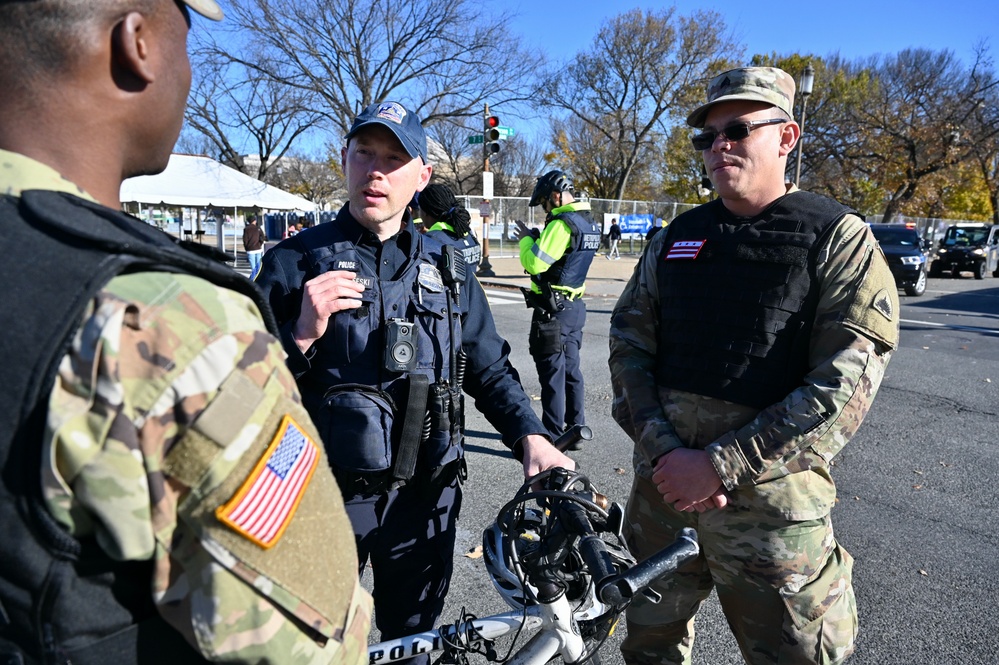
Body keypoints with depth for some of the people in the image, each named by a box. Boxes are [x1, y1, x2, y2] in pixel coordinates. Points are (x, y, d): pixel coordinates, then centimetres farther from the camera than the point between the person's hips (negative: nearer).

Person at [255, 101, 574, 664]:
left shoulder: (445, 269, 6)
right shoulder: (296, 262, -3)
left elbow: (490, 368, 9)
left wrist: (531, 435, -6)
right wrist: (302, 335, -23)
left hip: (426, 496, 3)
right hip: (327, 492, -2)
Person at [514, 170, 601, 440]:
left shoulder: (561, 223, -18)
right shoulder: (588, 223, 12)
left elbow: (535, 263, -22)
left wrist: (526, 239, -5)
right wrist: (537, 239, 10)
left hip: (553, 309, -9)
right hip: (574, 306, 9)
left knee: (552, 372, -3)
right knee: (571, 369, 17)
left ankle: (552, 436, 4)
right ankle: (575, 427, 26)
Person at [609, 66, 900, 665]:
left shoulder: (838, 238, -6)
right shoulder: (678, 236, 8)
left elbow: (846, 385, -15)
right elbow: (629, 342, 4)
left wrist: (720, 464, -19)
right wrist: (663, 449, -11)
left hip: (769, 500, -4)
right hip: (663, 485, 5)